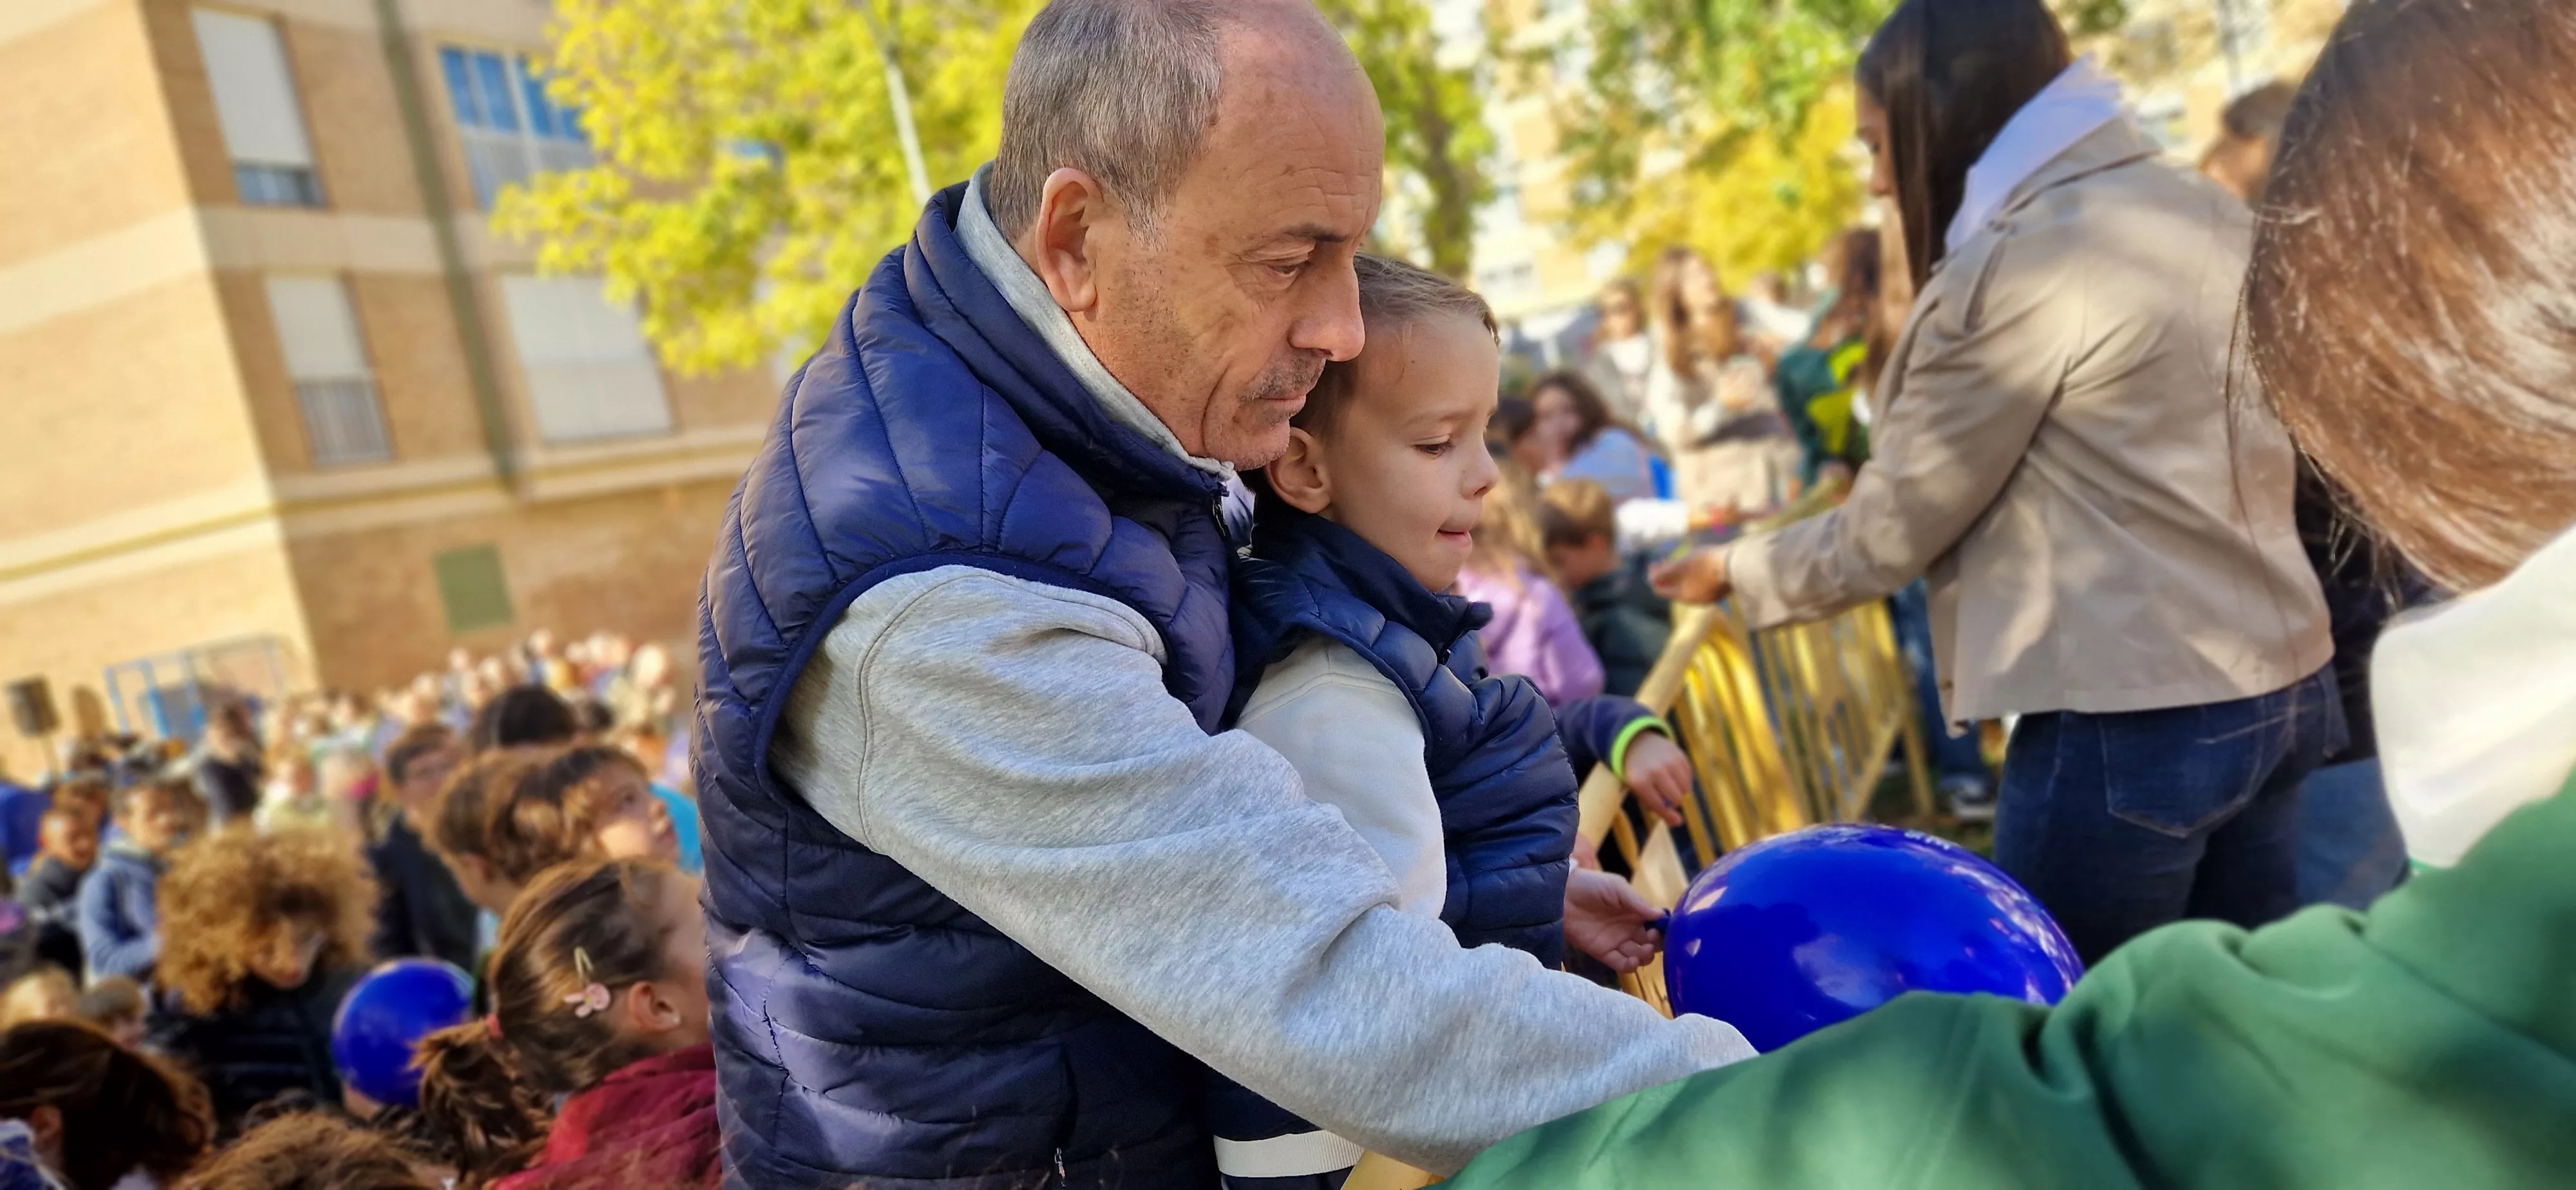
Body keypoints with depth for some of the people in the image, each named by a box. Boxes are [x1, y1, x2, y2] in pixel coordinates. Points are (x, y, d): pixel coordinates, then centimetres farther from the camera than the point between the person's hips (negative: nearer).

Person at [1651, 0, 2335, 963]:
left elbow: (1887, 534, -10)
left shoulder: (2019, 262, -16)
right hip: (2283, 683, 9)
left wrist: (1737, 572, 6)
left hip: (2131, 723, -9)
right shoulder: (2206, 212, 10)